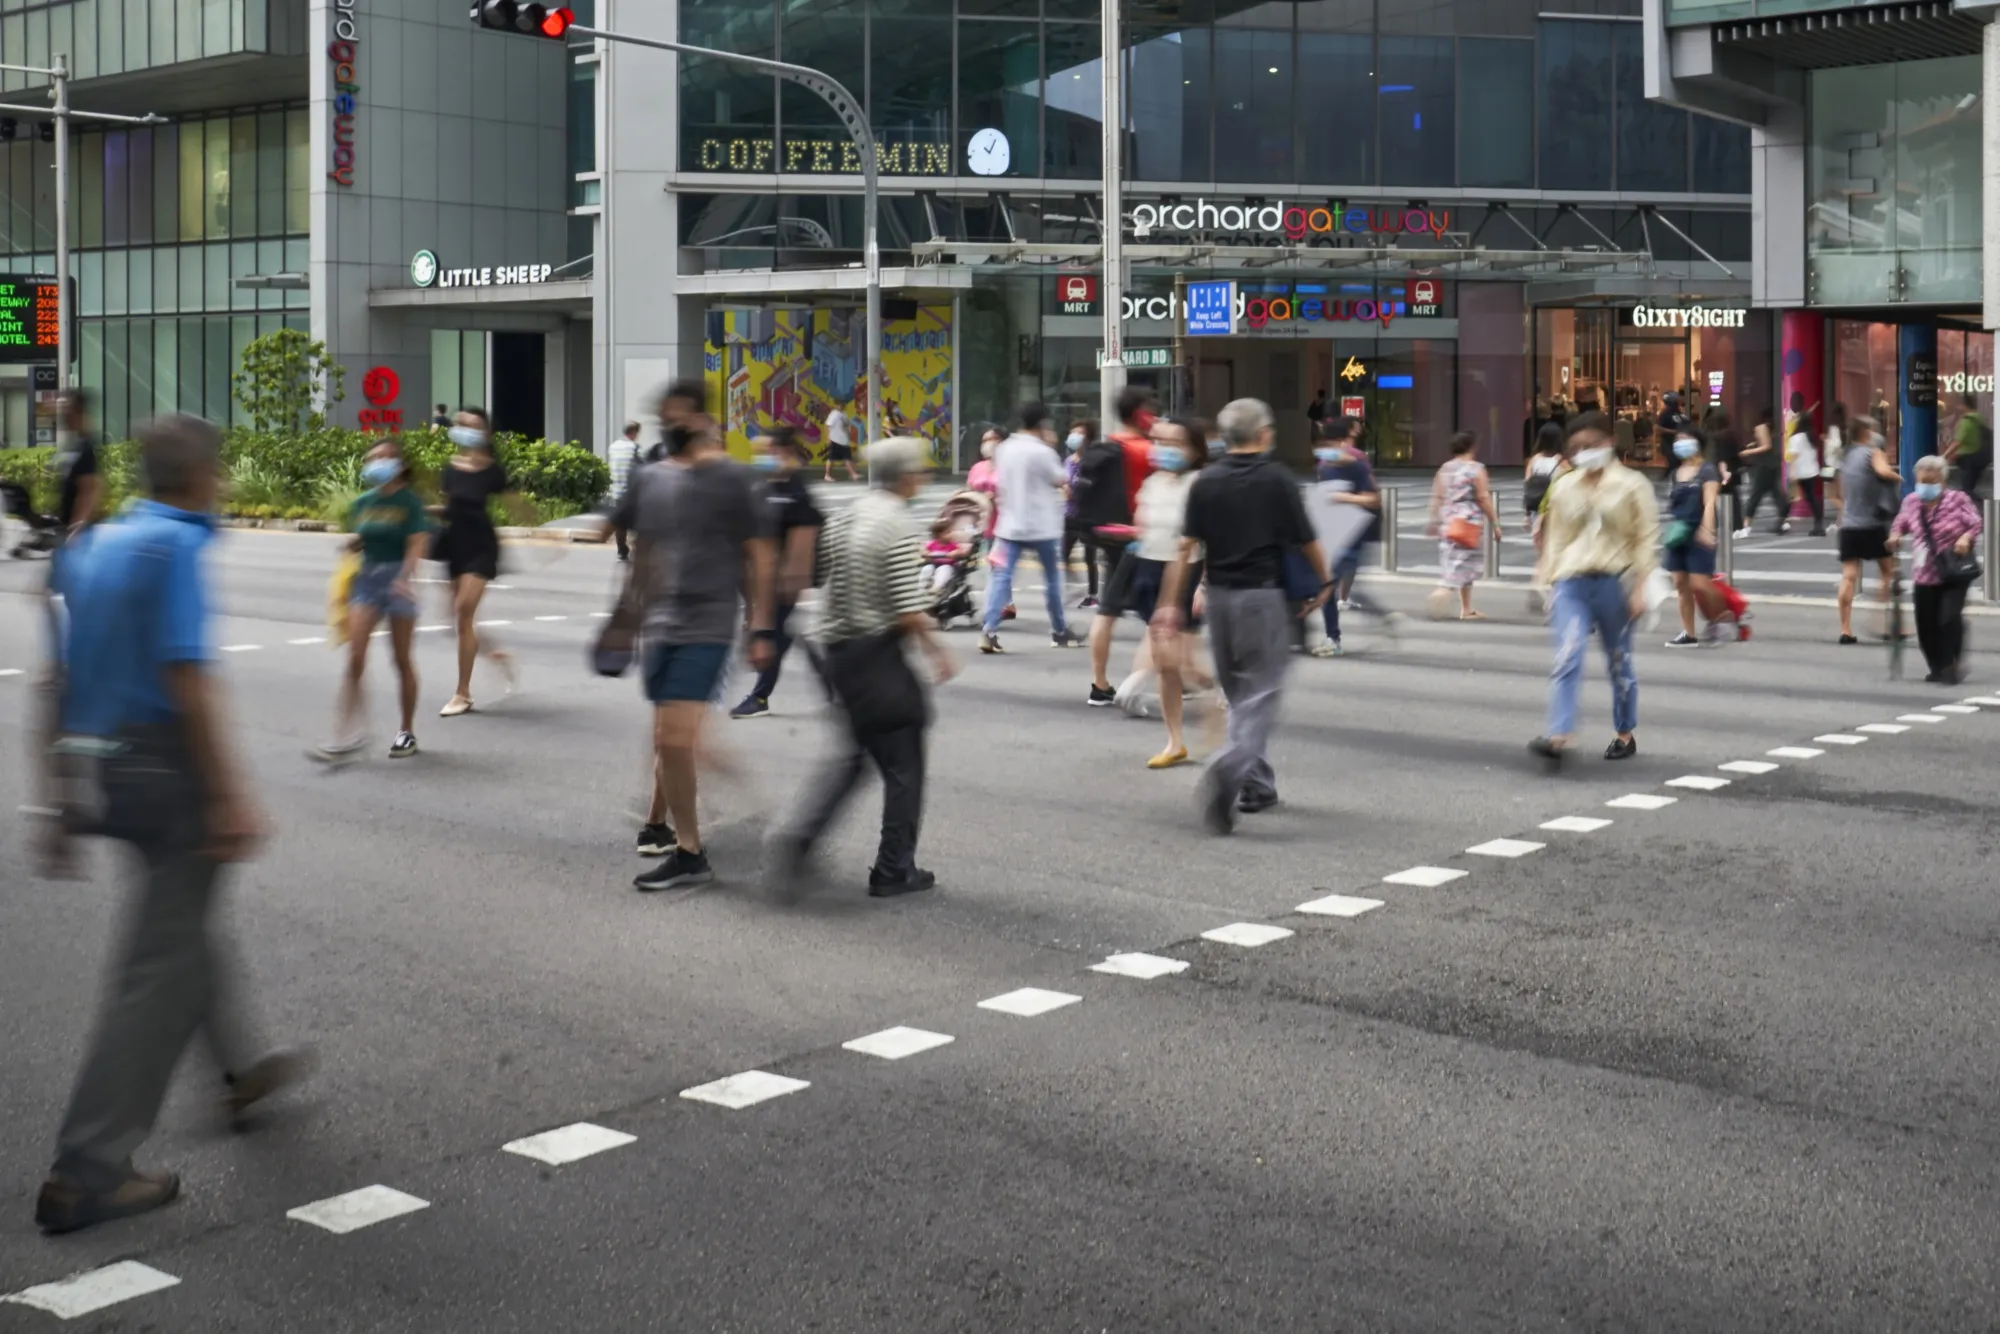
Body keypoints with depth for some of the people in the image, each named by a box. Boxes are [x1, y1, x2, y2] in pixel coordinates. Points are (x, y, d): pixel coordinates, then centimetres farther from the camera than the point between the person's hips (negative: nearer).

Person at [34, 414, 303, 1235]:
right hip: (170, 763, -9)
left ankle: (241, 1068, 45)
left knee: (188, 915, 27)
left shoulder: (92, 548, 12)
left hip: (103, 762, 9)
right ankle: (87, 1171, -2)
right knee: (160, 966, -4)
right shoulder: (176, 547, -14)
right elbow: (187, 677, -22)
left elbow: (62, 680, 15)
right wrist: (231, 796, -22)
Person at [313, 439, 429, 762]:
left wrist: (403, 578, -28)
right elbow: (357, 543, 16)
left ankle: (407, 732, 20)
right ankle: (348, 735, -8)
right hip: (366, 577, 4)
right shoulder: (362, 503, 8)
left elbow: (416, 545, -14)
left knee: (402, 659, 7)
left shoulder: (409, 501, -6)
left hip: (397, 579, -4)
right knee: (355, 657, -7)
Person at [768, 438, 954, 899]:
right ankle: (894, 871, 15)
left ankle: (799, 838, 0)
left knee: (854, 753, 17)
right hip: (880, 656, -7)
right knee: (903, 765, 7)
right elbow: (910, 613, -20)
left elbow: (811, 576, 12)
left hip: (837, 650, 8)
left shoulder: (844, 519, 8)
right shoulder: (899, 528, -16)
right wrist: (938, 653, -5)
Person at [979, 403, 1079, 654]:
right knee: (1052, 577, 13)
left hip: (1010, 524, 4)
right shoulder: (1042, 452, -13)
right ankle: (1059, 631, 23)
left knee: (1002, 577, -2)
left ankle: (988, 631, -17)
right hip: (1041, 526, -4)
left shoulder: (1004, 449, 4)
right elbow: (1059, 480, 0)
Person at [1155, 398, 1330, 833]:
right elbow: (1307, 544, -2)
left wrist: (1169, 605, 1)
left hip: (1220, 597, 4)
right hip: (1264, 597, -4)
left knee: (1238, 695, 17)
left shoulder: (1206, 482, 2)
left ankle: (1257, 785, 23)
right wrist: (1324, 583, 16)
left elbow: (1186, 548, -2)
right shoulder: (1278, 480, -7)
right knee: (1260, 695, -3)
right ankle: (1227, 769, -26)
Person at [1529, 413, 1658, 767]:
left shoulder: (1631, 485, 0)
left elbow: (1647, 539, -1)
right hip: (1572, 582, 2)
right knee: (1567, 657, -15)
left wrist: (1639, 588, -8)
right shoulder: (1564, 487, 10)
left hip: (1614, 582, -2)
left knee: (1619, 662, 10)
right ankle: (1559, 736, -24)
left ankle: (1626, 735, 26)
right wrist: (1553, 581, 11)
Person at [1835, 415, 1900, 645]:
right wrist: (1899, 478, -7)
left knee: (1848, 576, 0)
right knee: (1889, 571, 9)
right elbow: (1883, 471, -26)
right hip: (1871, 525, -5)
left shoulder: (1847, 457, 16)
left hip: (1848, 525, 5)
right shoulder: (1873, 452, -5)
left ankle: (1845, 630, -5)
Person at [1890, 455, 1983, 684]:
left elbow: (1976, 523, -4)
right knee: (1926, 625, 6)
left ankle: (1952, 666, -3)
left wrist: (1966, 537, -23)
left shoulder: (1957, 499, -8)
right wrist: (1895, 535, -5)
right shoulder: (1911, 501, 2)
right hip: (1925, 575, 4)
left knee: (1950, 617, -17)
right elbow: (1901, 523, 16)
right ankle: (1938, 667, 25)